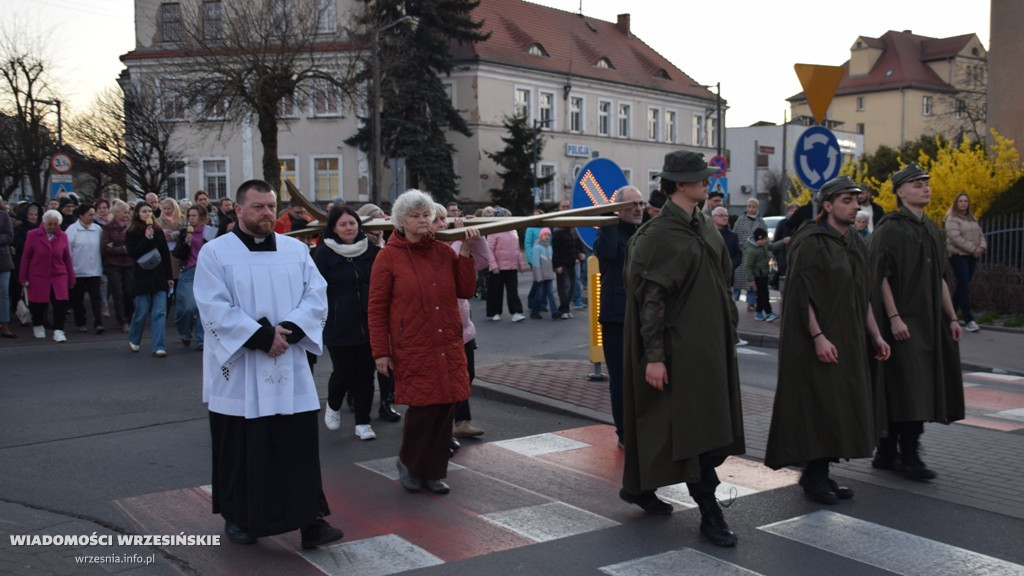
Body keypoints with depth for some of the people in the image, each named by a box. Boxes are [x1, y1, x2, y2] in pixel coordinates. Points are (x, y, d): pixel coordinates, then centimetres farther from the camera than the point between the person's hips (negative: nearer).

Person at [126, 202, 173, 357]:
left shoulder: (158, 231, 6)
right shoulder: (131, 233, -1)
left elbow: (166, 254, 8)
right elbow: (133, 254, -12)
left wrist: (169, 276, 7)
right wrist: (146, 238, -19)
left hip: (159, 276, 2)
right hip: (142, 277, -2)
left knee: (160, 313, -3)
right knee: (142, 312, 5)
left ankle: (158, 347, -2)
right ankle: (133, 340, 30)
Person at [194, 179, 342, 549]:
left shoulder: (297, 250, 8)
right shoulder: (214, 253, -3)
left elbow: (316, 295, 1)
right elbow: (216, 309, -12)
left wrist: (288, 330, -15)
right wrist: (262, 336, -18)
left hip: (290, 368, 3)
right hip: (239, 370, -2)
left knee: (301, 445, 1)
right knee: (241, 448, 7)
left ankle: (310, 520, 7)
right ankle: (238, 517, 24)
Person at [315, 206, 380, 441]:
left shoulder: (371, 249, 3)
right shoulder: (324, 253, -5)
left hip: (368, 324, 3)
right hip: (339, 326, -3)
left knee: (365, 373, 6)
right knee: (343, 372, 2)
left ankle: (363, 422, 19)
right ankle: (333, 406, 33)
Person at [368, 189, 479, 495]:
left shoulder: (443, 251, 9)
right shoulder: (389, 256, -3)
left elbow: (465, 291, 6)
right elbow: (377, 308, -2)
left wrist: (465, 253, -2)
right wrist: (381, 352, -5)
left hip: (448, 348, 4)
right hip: (413, 350, -4)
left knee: (444, 407, 5)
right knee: (423, 407, -5)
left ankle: (433, 471, 21)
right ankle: (408, 462, 21)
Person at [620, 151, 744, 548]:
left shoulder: (705, 229, 11)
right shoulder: (659, 234, -14)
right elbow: (650, 298, -17)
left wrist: (728, 333, 16)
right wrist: (654, 355, -20)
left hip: (709, 342, 9)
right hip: (681, 347, -9)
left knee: (706, 423, 15)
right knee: (694, 424, -5)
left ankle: (640, 487, 29)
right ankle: (709, 511, 5)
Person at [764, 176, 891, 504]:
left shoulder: (855, 244, 13)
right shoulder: (811, 243, -11)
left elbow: (863, 296, 17)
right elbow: (802, 295, -17)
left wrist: (875, 335, 11)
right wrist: (818, 336, -23)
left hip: (848, 341, 8)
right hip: (818, 341, -8)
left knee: (840, 408, 9)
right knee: (820, 406, -5)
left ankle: (821, 474, 18)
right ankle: (813, 475, 6)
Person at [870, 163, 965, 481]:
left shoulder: (930, 229, 15)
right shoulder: (889, 228, -8)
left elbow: (940, 278, 18)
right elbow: (881, 276, -13)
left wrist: (951, 317, 14)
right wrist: (894, 317, -20)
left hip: (929, 322, 8)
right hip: (901, 321, -8)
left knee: (920, 390, 8)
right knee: (907, 388, -8)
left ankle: (888, 453, 16)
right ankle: (908, 455, 0)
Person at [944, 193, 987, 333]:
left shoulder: (972, 219, 17)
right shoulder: (952, 219, -5)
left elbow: (980, 234, 15)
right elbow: (955, 237, -16)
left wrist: (982, 247, -7)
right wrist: (973, 249, -16)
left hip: (972, 256, 7)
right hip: (958, 255, -7)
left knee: (962, 286, 9)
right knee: (964, 287, -13)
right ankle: (968, 320, -17)